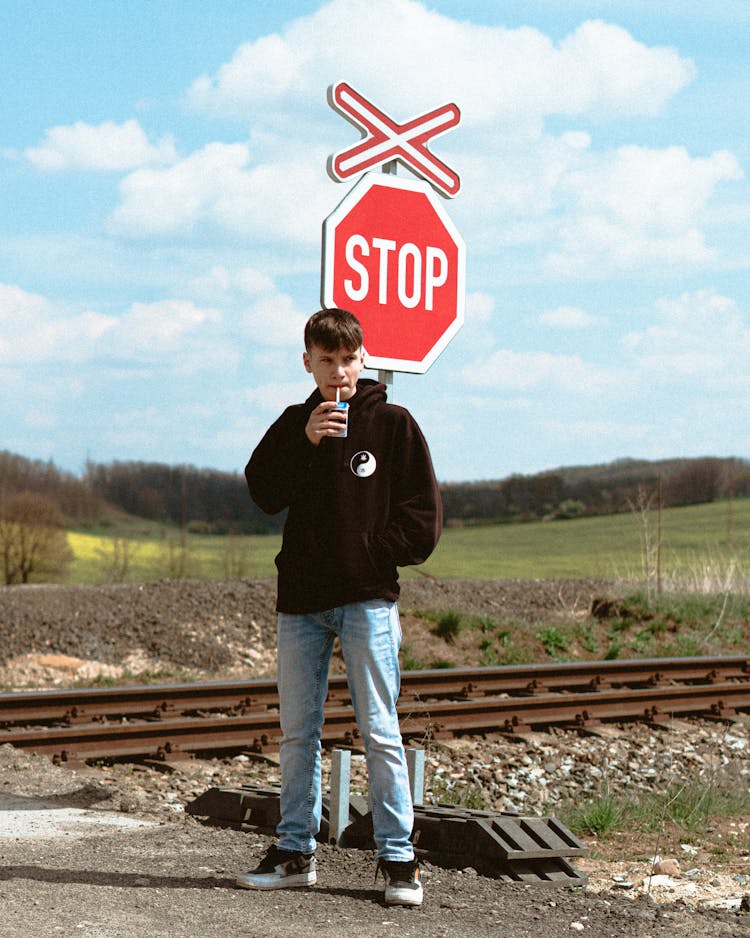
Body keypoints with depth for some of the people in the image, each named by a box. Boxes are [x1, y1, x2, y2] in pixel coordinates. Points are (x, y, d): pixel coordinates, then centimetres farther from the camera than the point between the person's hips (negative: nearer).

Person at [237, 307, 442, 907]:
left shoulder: (393, 424, 2)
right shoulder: (294, 424, 11)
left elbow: (423, 515, 1)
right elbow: (264, 494, -2)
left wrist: (373, 554, -8)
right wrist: (305, 442, -12)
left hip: (367, 599, -4)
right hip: (300, 599, 4)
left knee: (380, 730, -5)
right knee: (298, 732, 9)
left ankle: (398, 858, 0)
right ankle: (296, 852, 18)